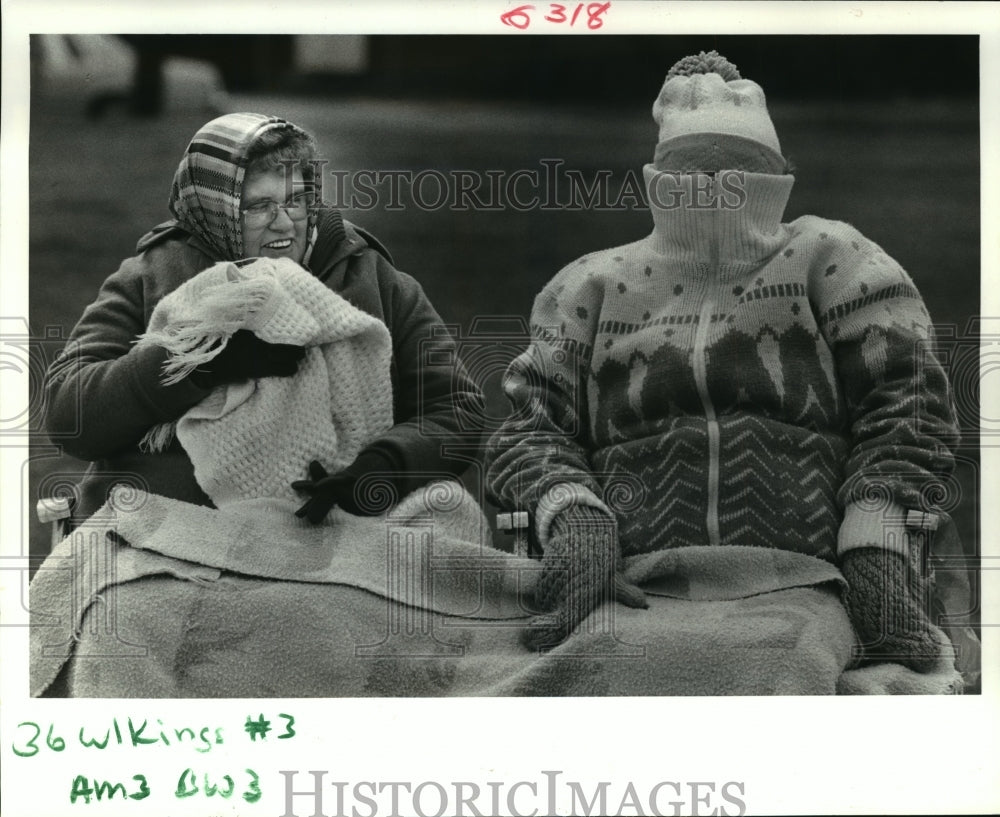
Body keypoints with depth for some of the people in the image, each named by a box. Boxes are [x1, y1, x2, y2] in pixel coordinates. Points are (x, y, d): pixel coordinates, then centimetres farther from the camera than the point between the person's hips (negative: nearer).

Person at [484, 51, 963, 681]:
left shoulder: (827, 258, 17)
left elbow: (906, 398, 7)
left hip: (809, 587, 0)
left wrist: (878, 544, -8)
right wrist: (574, 516, -11)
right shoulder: (593, 287, 21)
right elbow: (531, 431, 12)